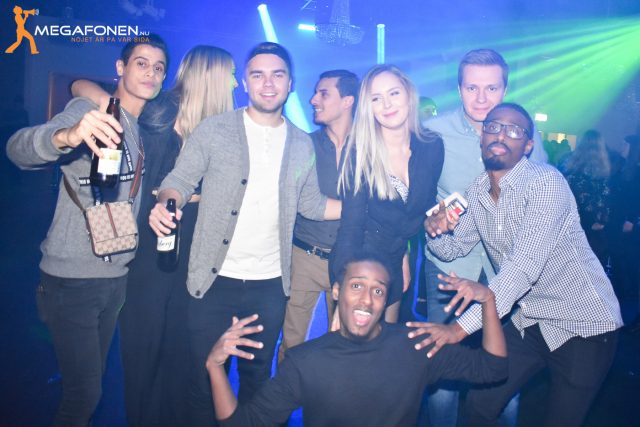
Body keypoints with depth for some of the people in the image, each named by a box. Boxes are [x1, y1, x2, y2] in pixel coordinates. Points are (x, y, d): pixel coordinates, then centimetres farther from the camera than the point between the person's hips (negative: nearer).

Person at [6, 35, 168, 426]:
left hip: (116, 276, 7)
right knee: (84, 392, -3)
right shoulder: (90, 110, -10)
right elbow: (19, 149, -27)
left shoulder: (141, 129, 12)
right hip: (73, 278, -7)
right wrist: (67, 136, -47)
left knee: (93, 381, 18)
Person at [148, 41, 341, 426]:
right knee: (206, 376, 9)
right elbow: (180, 180, -4)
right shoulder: (214, 130, -3)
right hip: (215, 280, -2)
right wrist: (164, 205, -26)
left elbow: (312, 204, 10)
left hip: (271, 284, 3)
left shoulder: (302, 144, 6)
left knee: (258, 375, 18)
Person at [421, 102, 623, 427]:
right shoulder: (477, 192, 0)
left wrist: (462, 327, -36)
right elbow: (453, 249, 9)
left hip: (583, 326, -5)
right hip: (528, 323, 6)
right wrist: (435, 230, -16)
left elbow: (524, 266, -31)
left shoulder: (546, 182, -22)